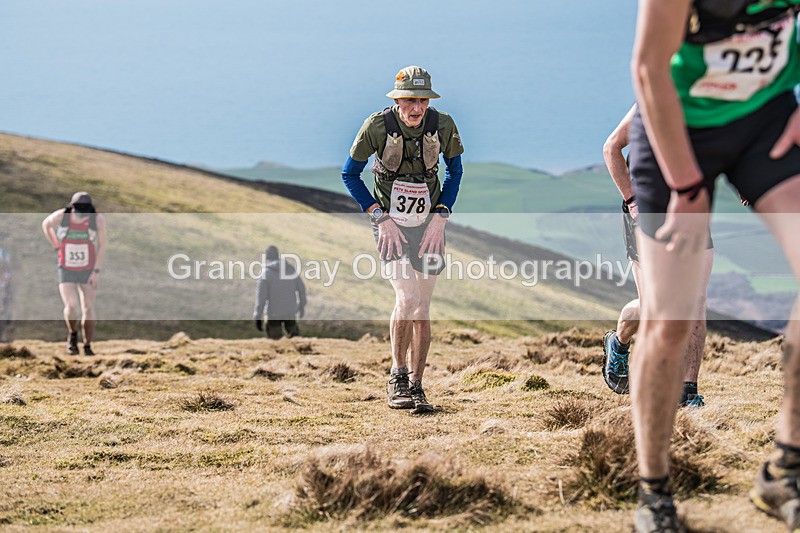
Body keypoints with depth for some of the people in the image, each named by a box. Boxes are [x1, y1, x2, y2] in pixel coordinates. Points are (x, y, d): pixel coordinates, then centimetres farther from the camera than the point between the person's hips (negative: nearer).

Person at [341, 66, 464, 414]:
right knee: (407, 297, -18)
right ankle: (397, 377, -1)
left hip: (428, 225, 2)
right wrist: (381, 219, -12)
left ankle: (416, 387, 11)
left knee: (422, 309, 2)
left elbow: (454, 170, 7)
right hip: (391, 225, -2)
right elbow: (350, 173, -5)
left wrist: (440, 217, -3)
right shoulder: (378, 126, -17)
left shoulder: (443, 126, -11)